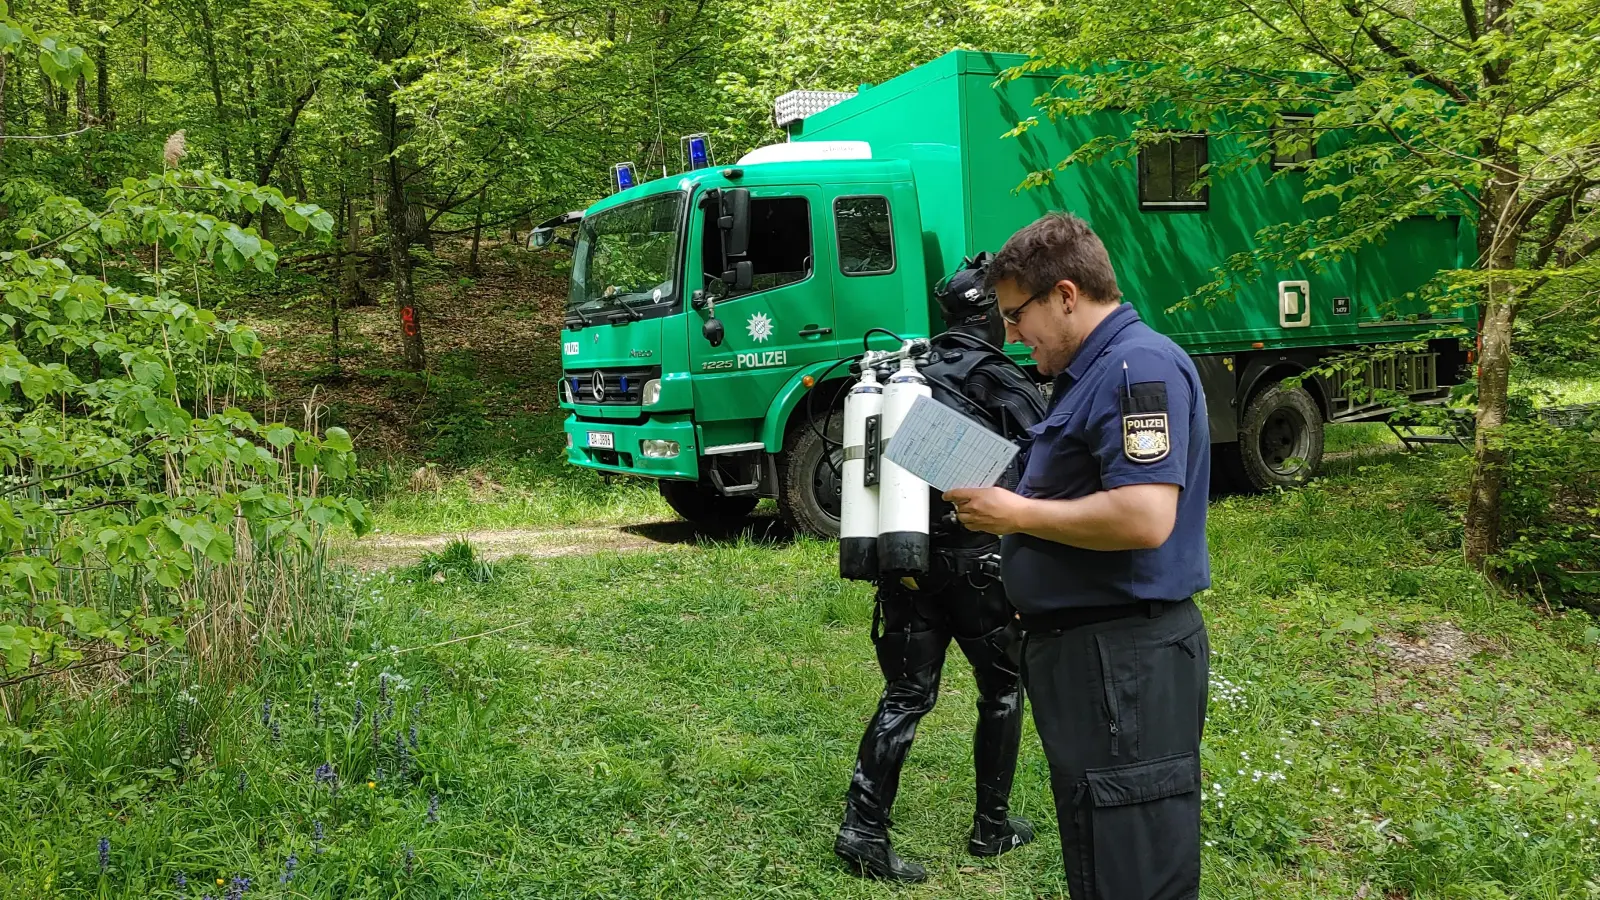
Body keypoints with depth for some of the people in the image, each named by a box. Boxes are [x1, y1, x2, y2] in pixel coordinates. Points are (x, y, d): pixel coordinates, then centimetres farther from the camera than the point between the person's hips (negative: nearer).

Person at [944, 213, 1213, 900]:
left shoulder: (1139, 366, -17)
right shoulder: (1093, 371, 17)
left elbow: (1144, 518, -27)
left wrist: (1017, 513, -16)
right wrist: (1003, 505, 8)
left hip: (1123, 659, -11)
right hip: (1085, 648, 11)